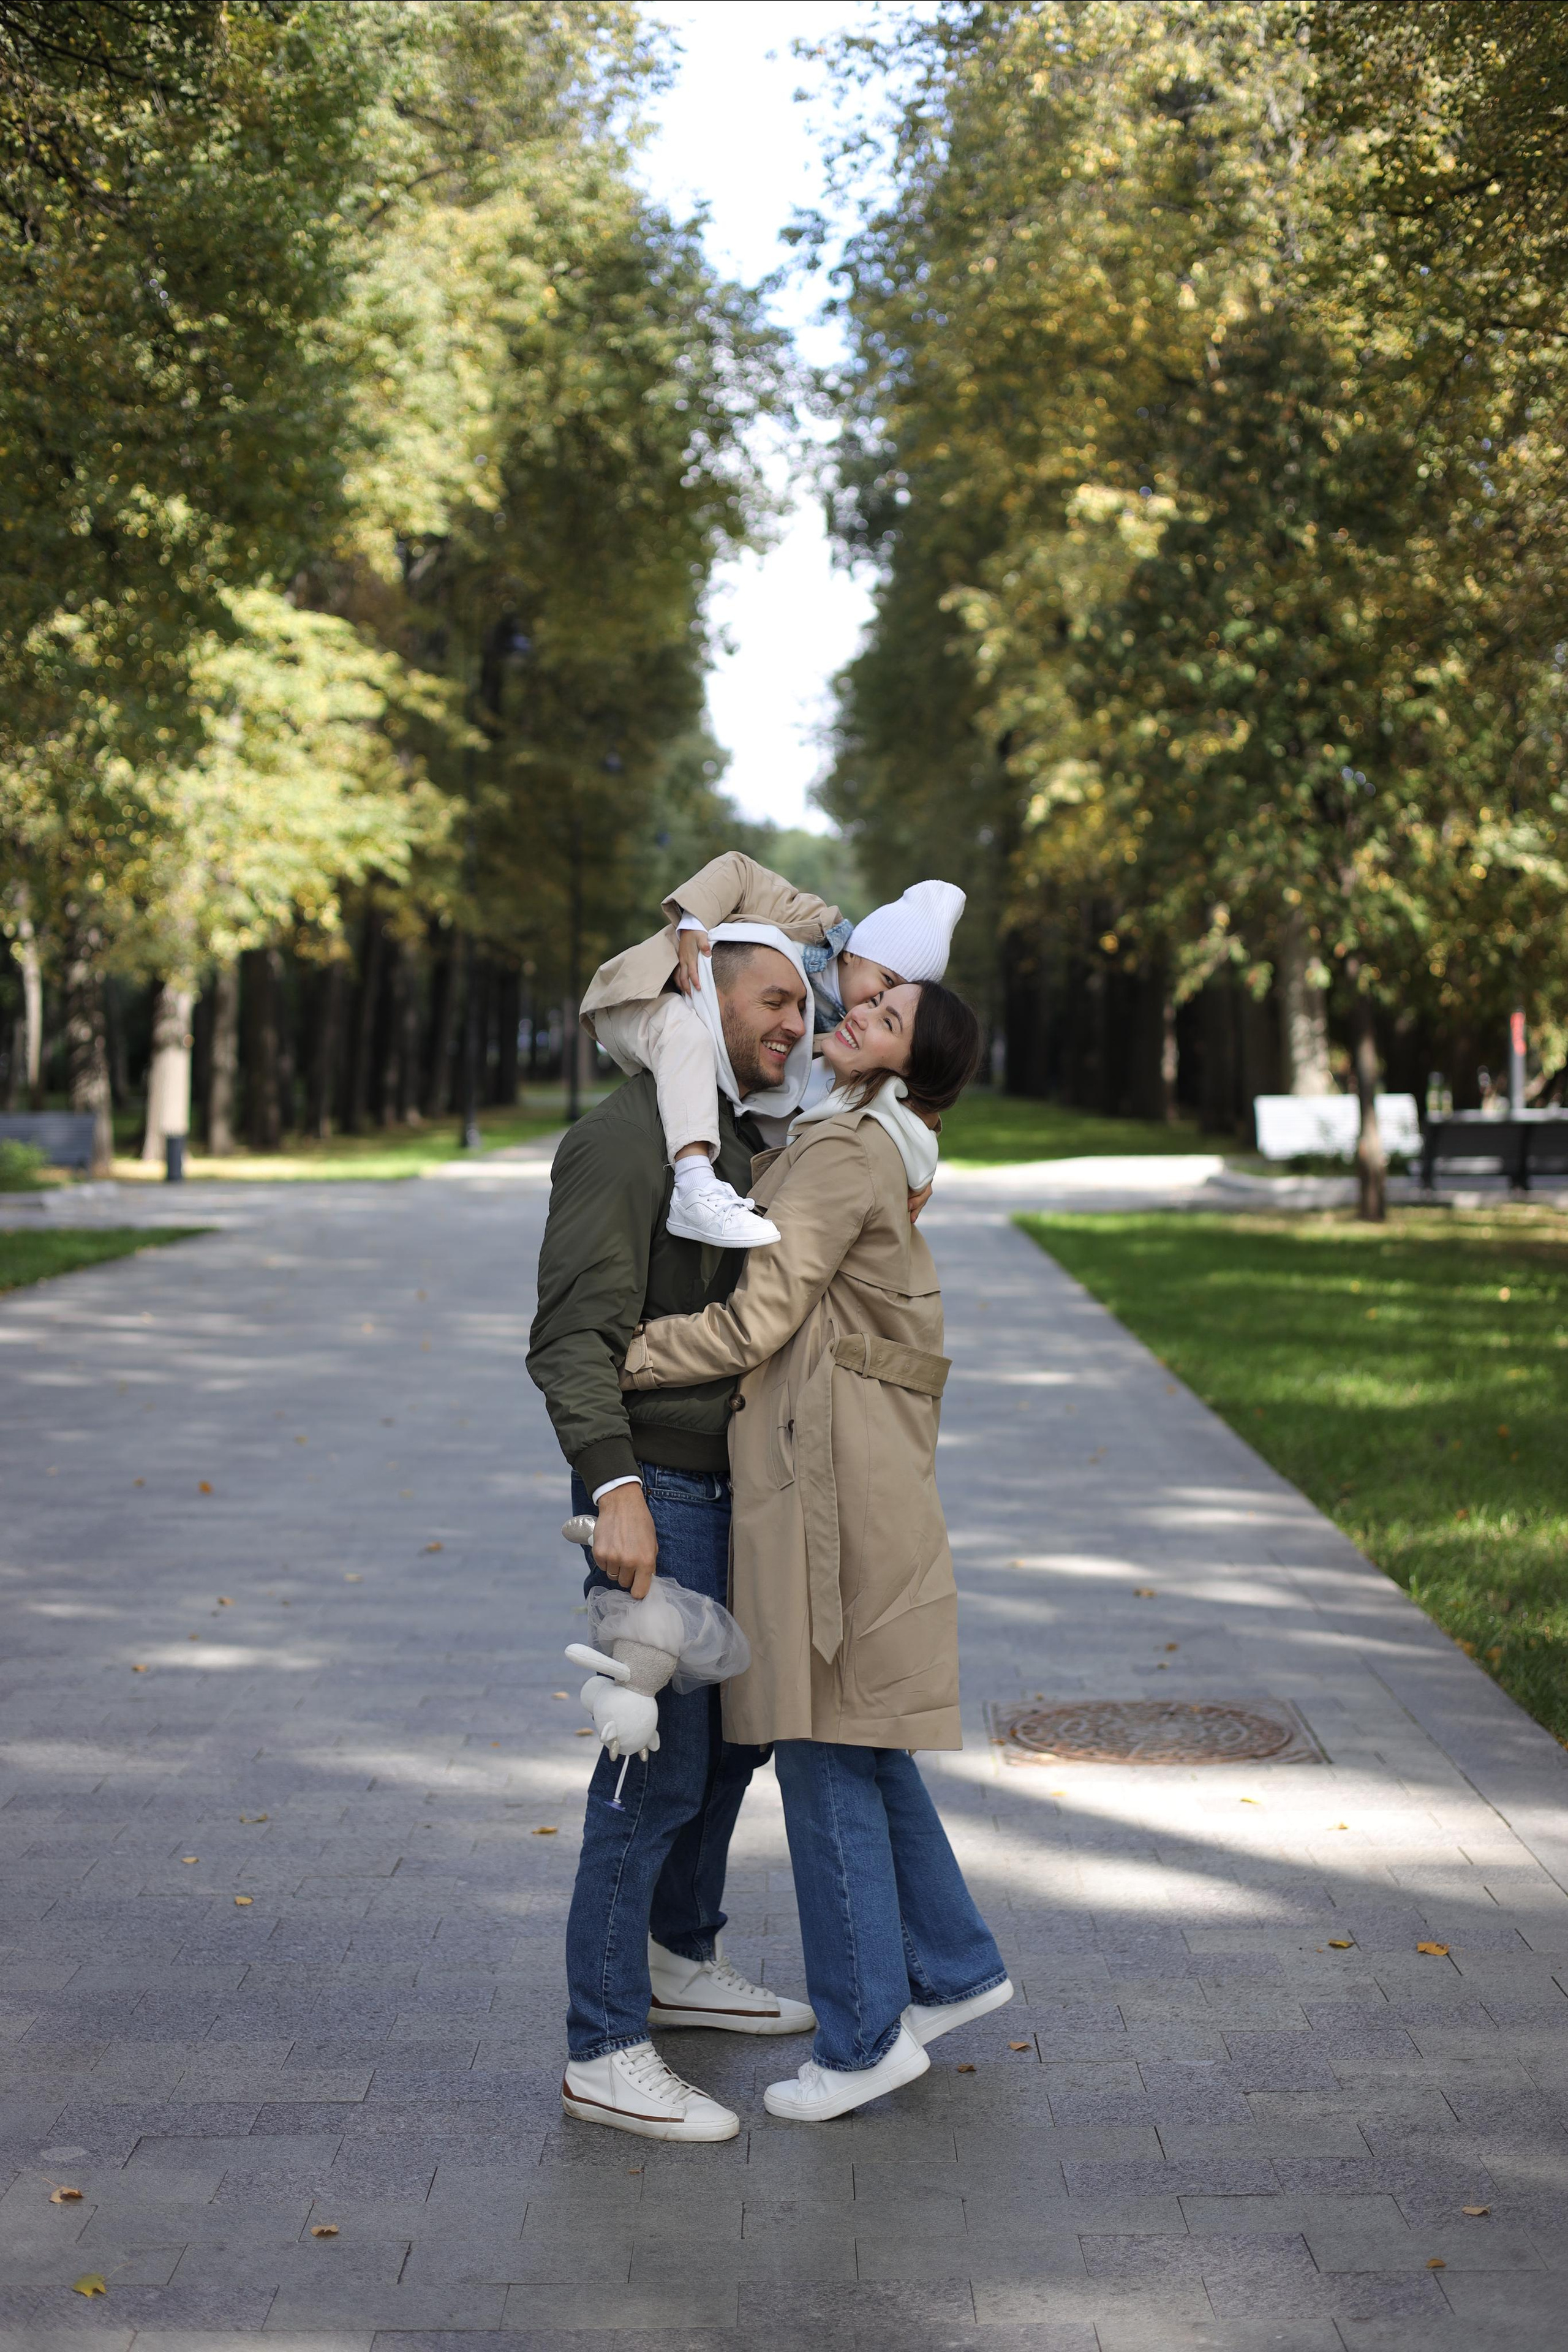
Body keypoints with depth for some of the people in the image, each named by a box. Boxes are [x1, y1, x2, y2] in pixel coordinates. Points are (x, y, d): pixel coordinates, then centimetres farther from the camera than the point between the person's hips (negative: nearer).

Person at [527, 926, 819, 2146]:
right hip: (651, 1496, -10)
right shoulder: (623, 1138, -15)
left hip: (724, 1491, 10)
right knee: (660, 1769, -7)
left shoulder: (739, 1142, 14)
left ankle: (681, 1962, 37)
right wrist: (617, 1489, -31)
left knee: (732, 1733, 19)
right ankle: (607, 2053, 3)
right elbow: (575, 1333, -22)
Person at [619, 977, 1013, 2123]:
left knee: (825, 1745, -1)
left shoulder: (849, 1153, -14)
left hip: (830, 1473, -10)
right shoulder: (867, 1146, 15)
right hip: (837, 1466, 10)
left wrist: (602, 1361, -13)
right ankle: (956, 1964, 32)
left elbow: (754, 1321, -18)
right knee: (856, 1736, 19)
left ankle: (865, 2036, 9)